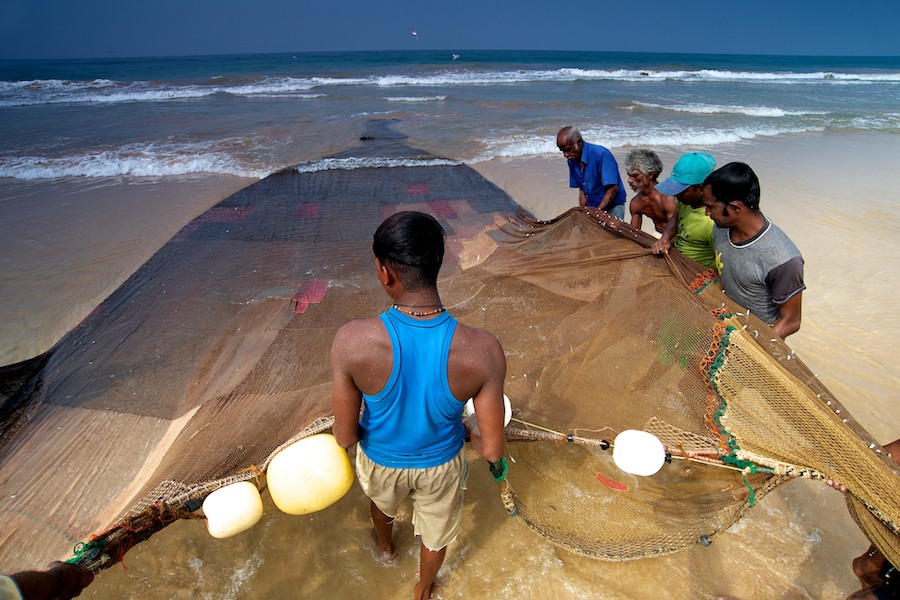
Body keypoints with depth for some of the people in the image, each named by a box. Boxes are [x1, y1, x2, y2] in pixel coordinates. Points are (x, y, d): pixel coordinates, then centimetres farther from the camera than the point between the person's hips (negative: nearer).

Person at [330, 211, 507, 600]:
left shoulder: (351, 341, -36)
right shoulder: (483, 350, -34)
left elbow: (345, 437, -22)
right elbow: (493, 450, -21)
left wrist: (350, 432, 3)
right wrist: (475, 437, 2)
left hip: (381, 460, 1)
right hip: (440, 465, 0)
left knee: (382, 502, 39)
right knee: (435, 533, 34)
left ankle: (385, 547, 73)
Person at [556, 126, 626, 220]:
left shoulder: (601, 154, -21)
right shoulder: (572, 161, 1)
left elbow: (613, 188, -24)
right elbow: (582, 189, 8)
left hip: (612, 206, -6)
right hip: (591, 208, 6)